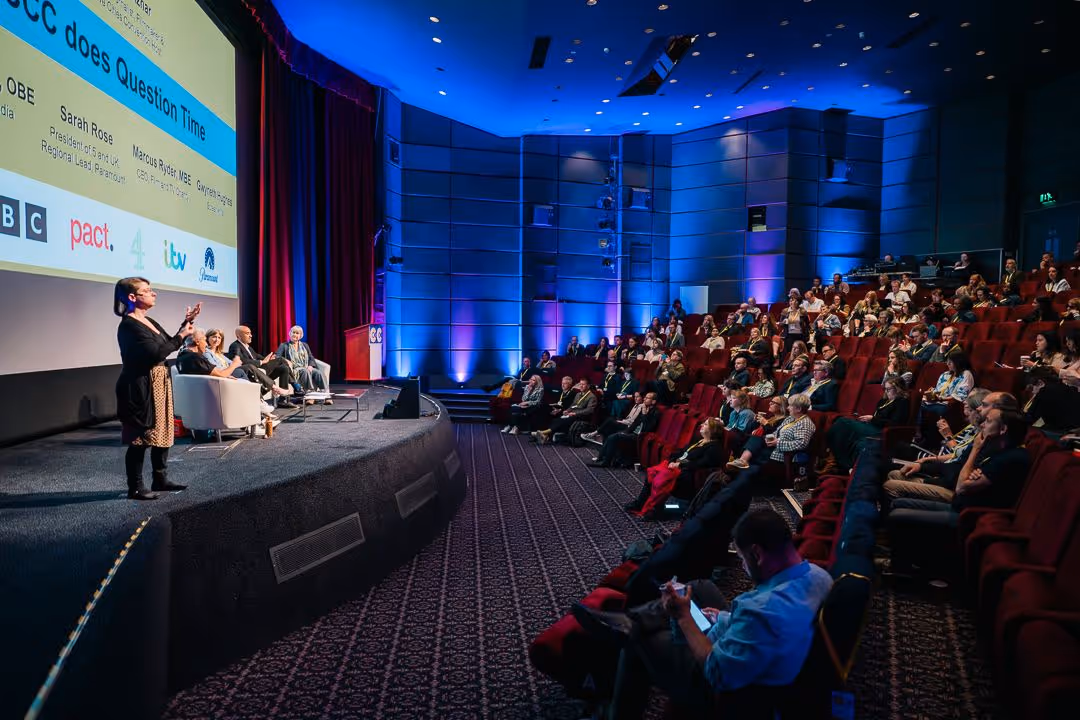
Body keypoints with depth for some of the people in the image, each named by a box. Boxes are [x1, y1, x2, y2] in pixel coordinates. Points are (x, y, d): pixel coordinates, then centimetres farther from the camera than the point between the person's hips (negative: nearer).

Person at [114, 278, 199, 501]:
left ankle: (160, 480, 25)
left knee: (162, 432, 14)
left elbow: (169, 344, 18)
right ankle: (135, 487, 7)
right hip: (141, 387, -10)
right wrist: (182, 335, -15)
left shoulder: (148, 321, 14)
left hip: (159, 384, 10)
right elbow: (156, 353, -24)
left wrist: (187, 323, 9)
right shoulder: (129, 325, -16)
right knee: (140, 438, -2)